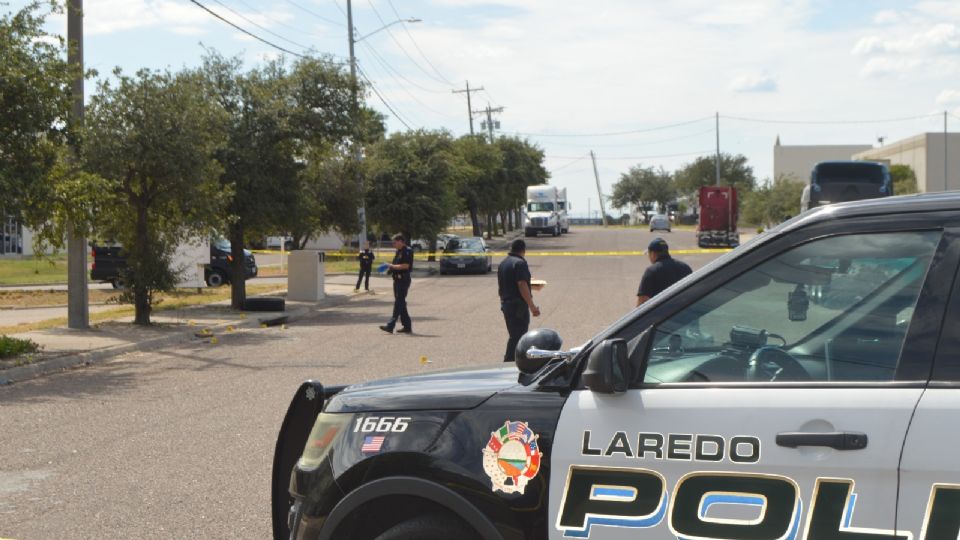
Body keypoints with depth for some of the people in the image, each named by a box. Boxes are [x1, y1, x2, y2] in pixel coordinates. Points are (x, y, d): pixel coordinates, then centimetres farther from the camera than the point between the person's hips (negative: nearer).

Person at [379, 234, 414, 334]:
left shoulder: (407, 251, -12)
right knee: (401, 303, 11)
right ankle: (407, 326, 16)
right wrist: (390, 268, 6)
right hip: (397, 279, 10)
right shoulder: (398, 252, 18)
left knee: (398, 303, -11)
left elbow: (406, 266, -21)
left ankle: (390, 326, -16)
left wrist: (392, 266, -16)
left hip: (403, 280, -10)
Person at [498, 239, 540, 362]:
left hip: (505, 303, 9)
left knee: (514, 335, 18)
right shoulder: (520, 263, -14)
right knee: (517, 337, -6)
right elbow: (522, 285, -22)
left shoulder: (503, 263, 14)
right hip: (518, 305, -9)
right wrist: (532, 306, -22)